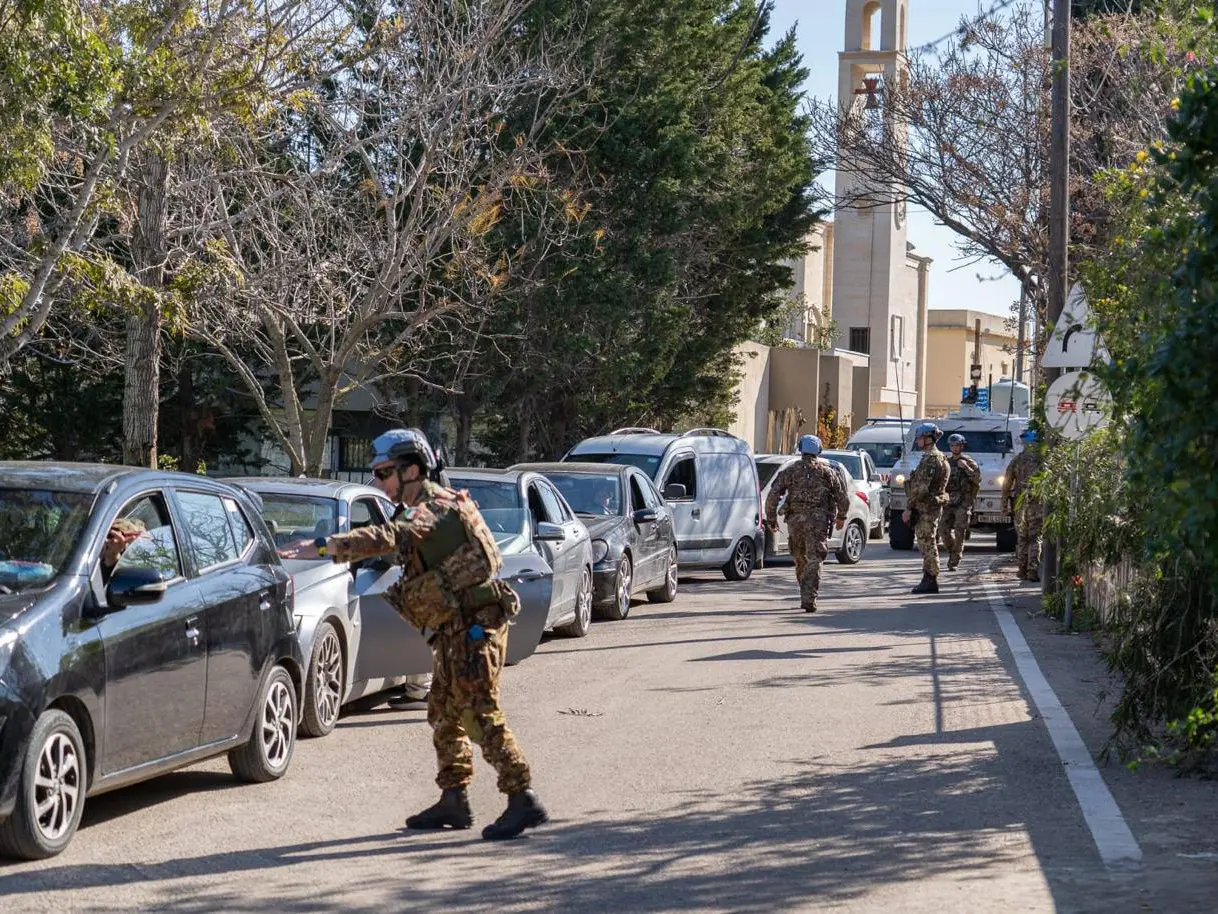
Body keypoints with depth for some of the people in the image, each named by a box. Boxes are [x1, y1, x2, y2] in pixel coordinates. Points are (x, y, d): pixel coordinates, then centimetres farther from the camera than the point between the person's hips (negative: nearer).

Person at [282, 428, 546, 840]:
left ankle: (523, 800, -11)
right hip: (455, 630, 11)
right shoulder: (430, 507, 15)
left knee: (480, 717, -12)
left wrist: (323, 546, -38)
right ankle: (454, 800, 21)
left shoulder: (435, 507, -18)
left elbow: (388, 538, -33)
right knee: (444, 714, 14)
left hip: (472, 627, -11)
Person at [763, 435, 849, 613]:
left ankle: (806, 596, 26)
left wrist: (771, 518, 8)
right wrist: (841, 516, 24)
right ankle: (809, 599, -19)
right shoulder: (827, 471, 9)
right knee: (814, 561, -6)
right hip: (818, 519, -1)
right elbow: (842, 496, 9)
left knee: (800, 560, 17)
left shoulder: (790, 471, 9)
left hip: (795, 519, 1)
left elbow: (773, 495, 1)